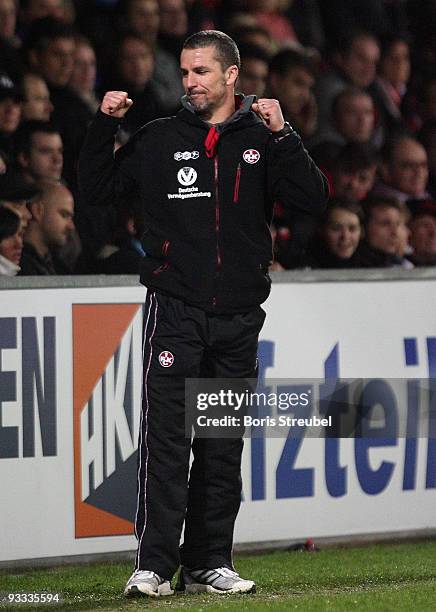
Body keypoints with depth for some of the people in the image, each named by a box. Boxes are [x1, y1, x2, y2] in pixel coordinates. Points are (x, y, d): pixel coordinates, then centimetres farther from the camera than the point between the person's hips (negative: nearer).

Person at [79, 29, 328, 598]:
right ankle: (154, 566, -12)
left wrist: (282, 135, -14)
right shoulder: (160, 139, 7)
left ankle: (208, 563, 16)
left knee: (223, 447, 8)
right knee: (166, 438, -11)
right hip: (174, 310, -2)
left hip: (238, 316, 2)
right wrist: (104, 126, -2)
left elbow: (313, 200, -5)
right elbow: (97, 188, 10)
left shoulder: (261, 140, 6)